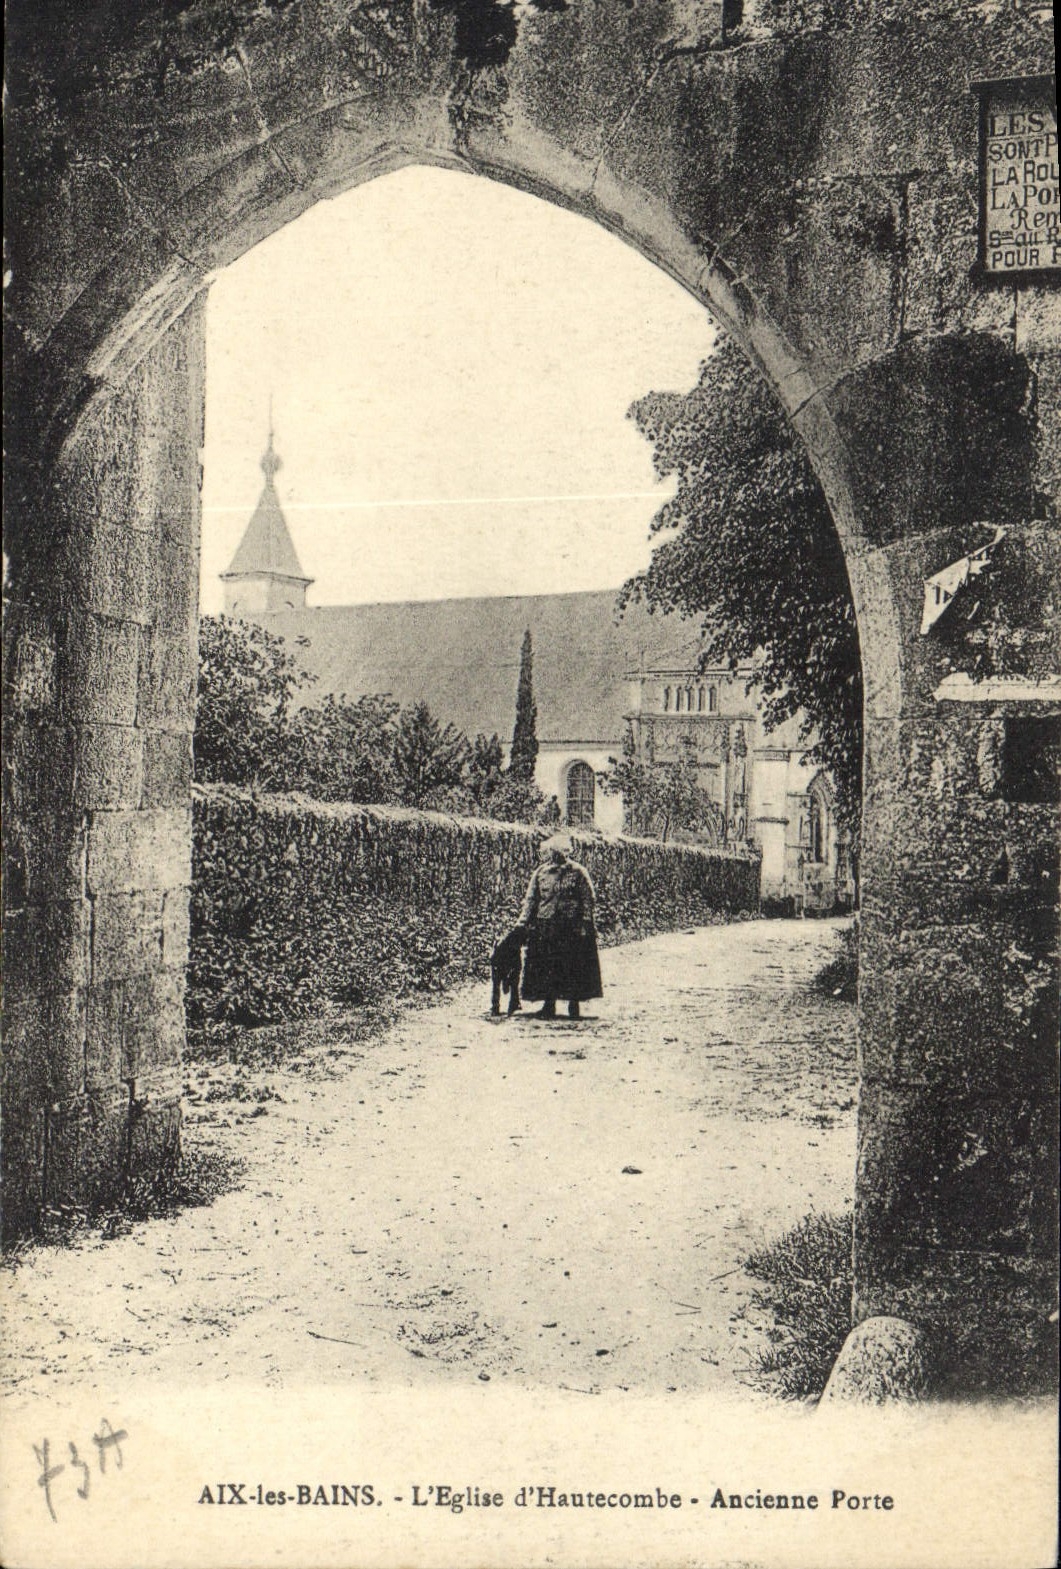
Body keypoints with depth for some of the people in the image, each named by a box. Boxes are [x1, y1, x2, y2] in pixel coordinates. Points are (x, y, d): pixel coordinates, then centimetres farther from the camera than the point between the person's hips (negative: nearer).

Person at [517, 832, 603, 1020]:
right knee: (546, 967, 4)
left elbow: (587, 899, -4)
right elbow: (531, 899, 10)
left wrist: (585, 924, -11)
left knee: (573, 967, 0)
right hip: (545, 926, 3)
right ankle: (549, 1005, 12)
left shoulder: (578, 872, -3)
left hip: (571, 927, -3)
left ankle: (574, 1005, 12)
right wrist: (524, 922, 3)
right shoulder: (540, 872, 8)